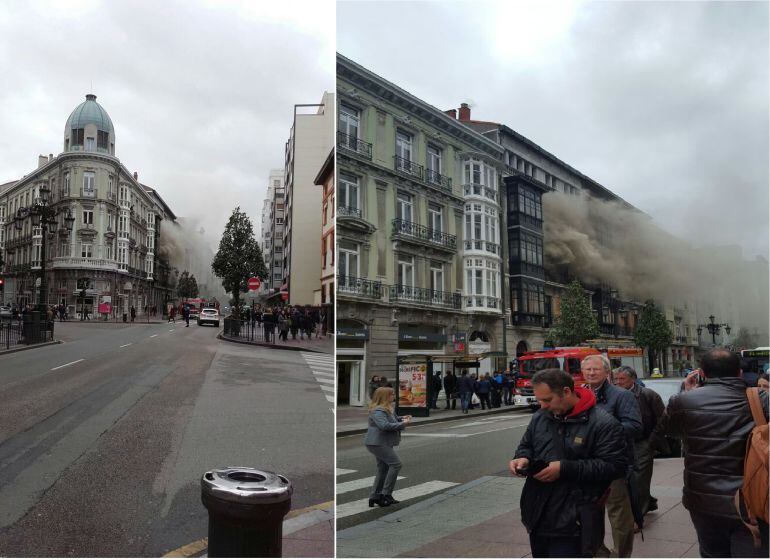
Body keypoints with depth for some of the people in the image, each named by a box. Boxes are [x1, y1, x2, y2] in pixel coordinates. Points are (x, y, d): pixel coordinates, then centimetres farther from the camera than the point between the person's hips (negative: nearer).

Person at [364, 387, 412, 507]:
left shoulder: (387, 408, 14)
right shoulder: (378, 411, -19)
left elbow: (390, 419, 30)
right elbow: (384, 425, -31)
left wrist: (401, 418, 9)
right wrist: (402, 424, -24)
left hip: (383, 443, 11)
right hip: (377, 443, -11)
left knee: (383, 469, 13)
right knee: (395, 463, -12)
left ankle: (374, 497, 19)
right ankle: (386, 494, -7)